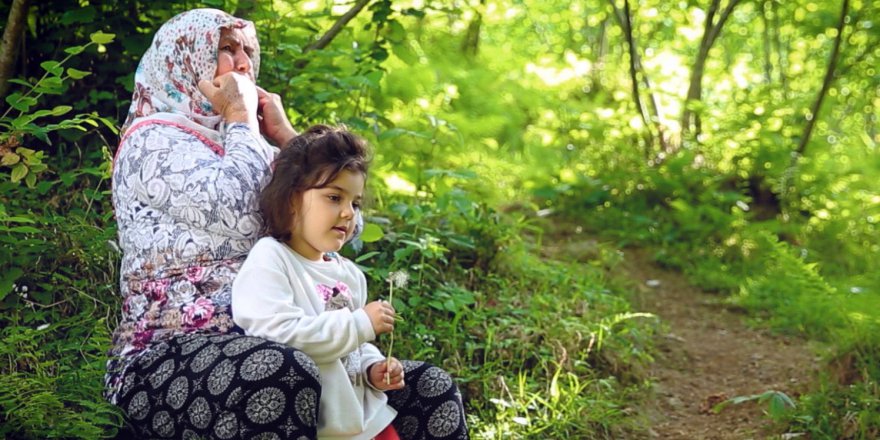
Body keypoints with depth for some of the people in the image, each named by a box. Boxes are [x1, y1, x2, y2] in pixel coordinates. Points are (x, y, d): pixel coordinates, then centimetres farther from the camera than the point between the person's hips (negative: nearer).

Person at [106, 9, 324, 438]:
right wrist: (241, 119, -3)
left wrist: (283, 133, 15)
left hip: (261, 337, 8)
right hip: (174, 349, -7)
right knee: (285, 377, -40)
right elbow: (241, 219, -17)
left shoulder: (244, 144, 24)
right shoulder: (153, 140, 1)